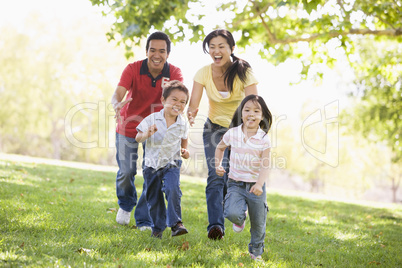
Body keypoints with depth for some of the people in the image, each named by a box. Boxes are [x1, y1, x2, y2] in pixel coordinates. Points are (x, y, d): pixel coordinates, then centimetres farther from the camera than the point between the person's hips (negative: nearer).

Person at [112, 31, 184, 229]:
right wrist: (117, 105, -54)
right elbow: (117, 95, -29)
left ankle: (144, 220, 9)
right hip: (128, 126, 0)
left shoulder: (174, 73, -15)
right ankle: (125, 205, 34)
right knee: (126, 171, 0)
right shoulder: (133, 69, -18)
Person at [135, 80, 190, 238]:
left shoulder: (182, 124, -4)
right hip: (152, 164, 0)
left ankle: (176, 222, -15)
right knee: (153, 199, 8)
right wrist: (146, 134, -28)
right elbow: (138, 138, -6)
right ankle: (158, 227, 27)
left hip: (171, 164, 0)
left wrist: (184, 151, -7)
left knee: (173, 190, -25)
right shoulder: (152, 119, -10)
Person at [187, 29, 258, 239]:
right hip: (214, 128, 1)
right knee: (216, 176, -17)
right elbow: (193, 105, -20)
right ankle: (215, 225, -23)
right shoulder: (204, 73, -14)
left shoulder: (243, 72, -20)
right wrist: (190, 115, -44)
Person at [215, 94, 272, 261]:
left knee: (258, 223, 8)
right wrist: (218, 165, 4)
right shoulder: (232, 133, -3)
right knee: (232, 213, -24)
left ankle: (256, 250, 35)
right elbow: (220, 147, 18)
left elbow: (265, 165, -11)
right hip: (236, 183, 1)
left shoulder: (264, 139, -8)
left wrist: (259, 184, -25)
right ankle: (241, 218, 14)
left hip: (256, 185, 0)